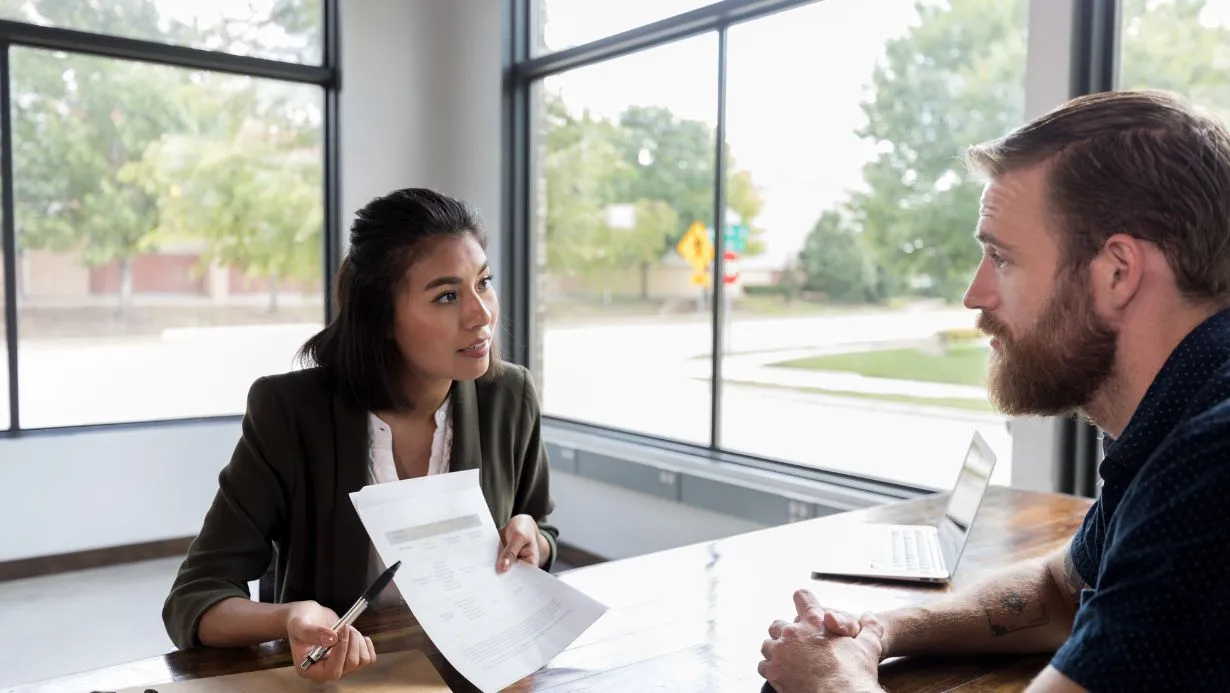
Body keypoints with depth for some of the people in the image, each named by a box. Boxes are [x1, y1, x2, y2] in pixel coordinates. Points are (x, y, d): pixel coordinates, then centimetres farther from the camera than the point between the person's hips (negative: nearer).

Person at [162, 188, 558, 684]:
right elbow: (193, 600, -14)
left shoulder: (509, 398, -8)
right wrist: (293, 619, -33)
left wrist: (530, 544, -14)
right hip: (337, 679, -2)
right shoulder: (290, 412, -17)